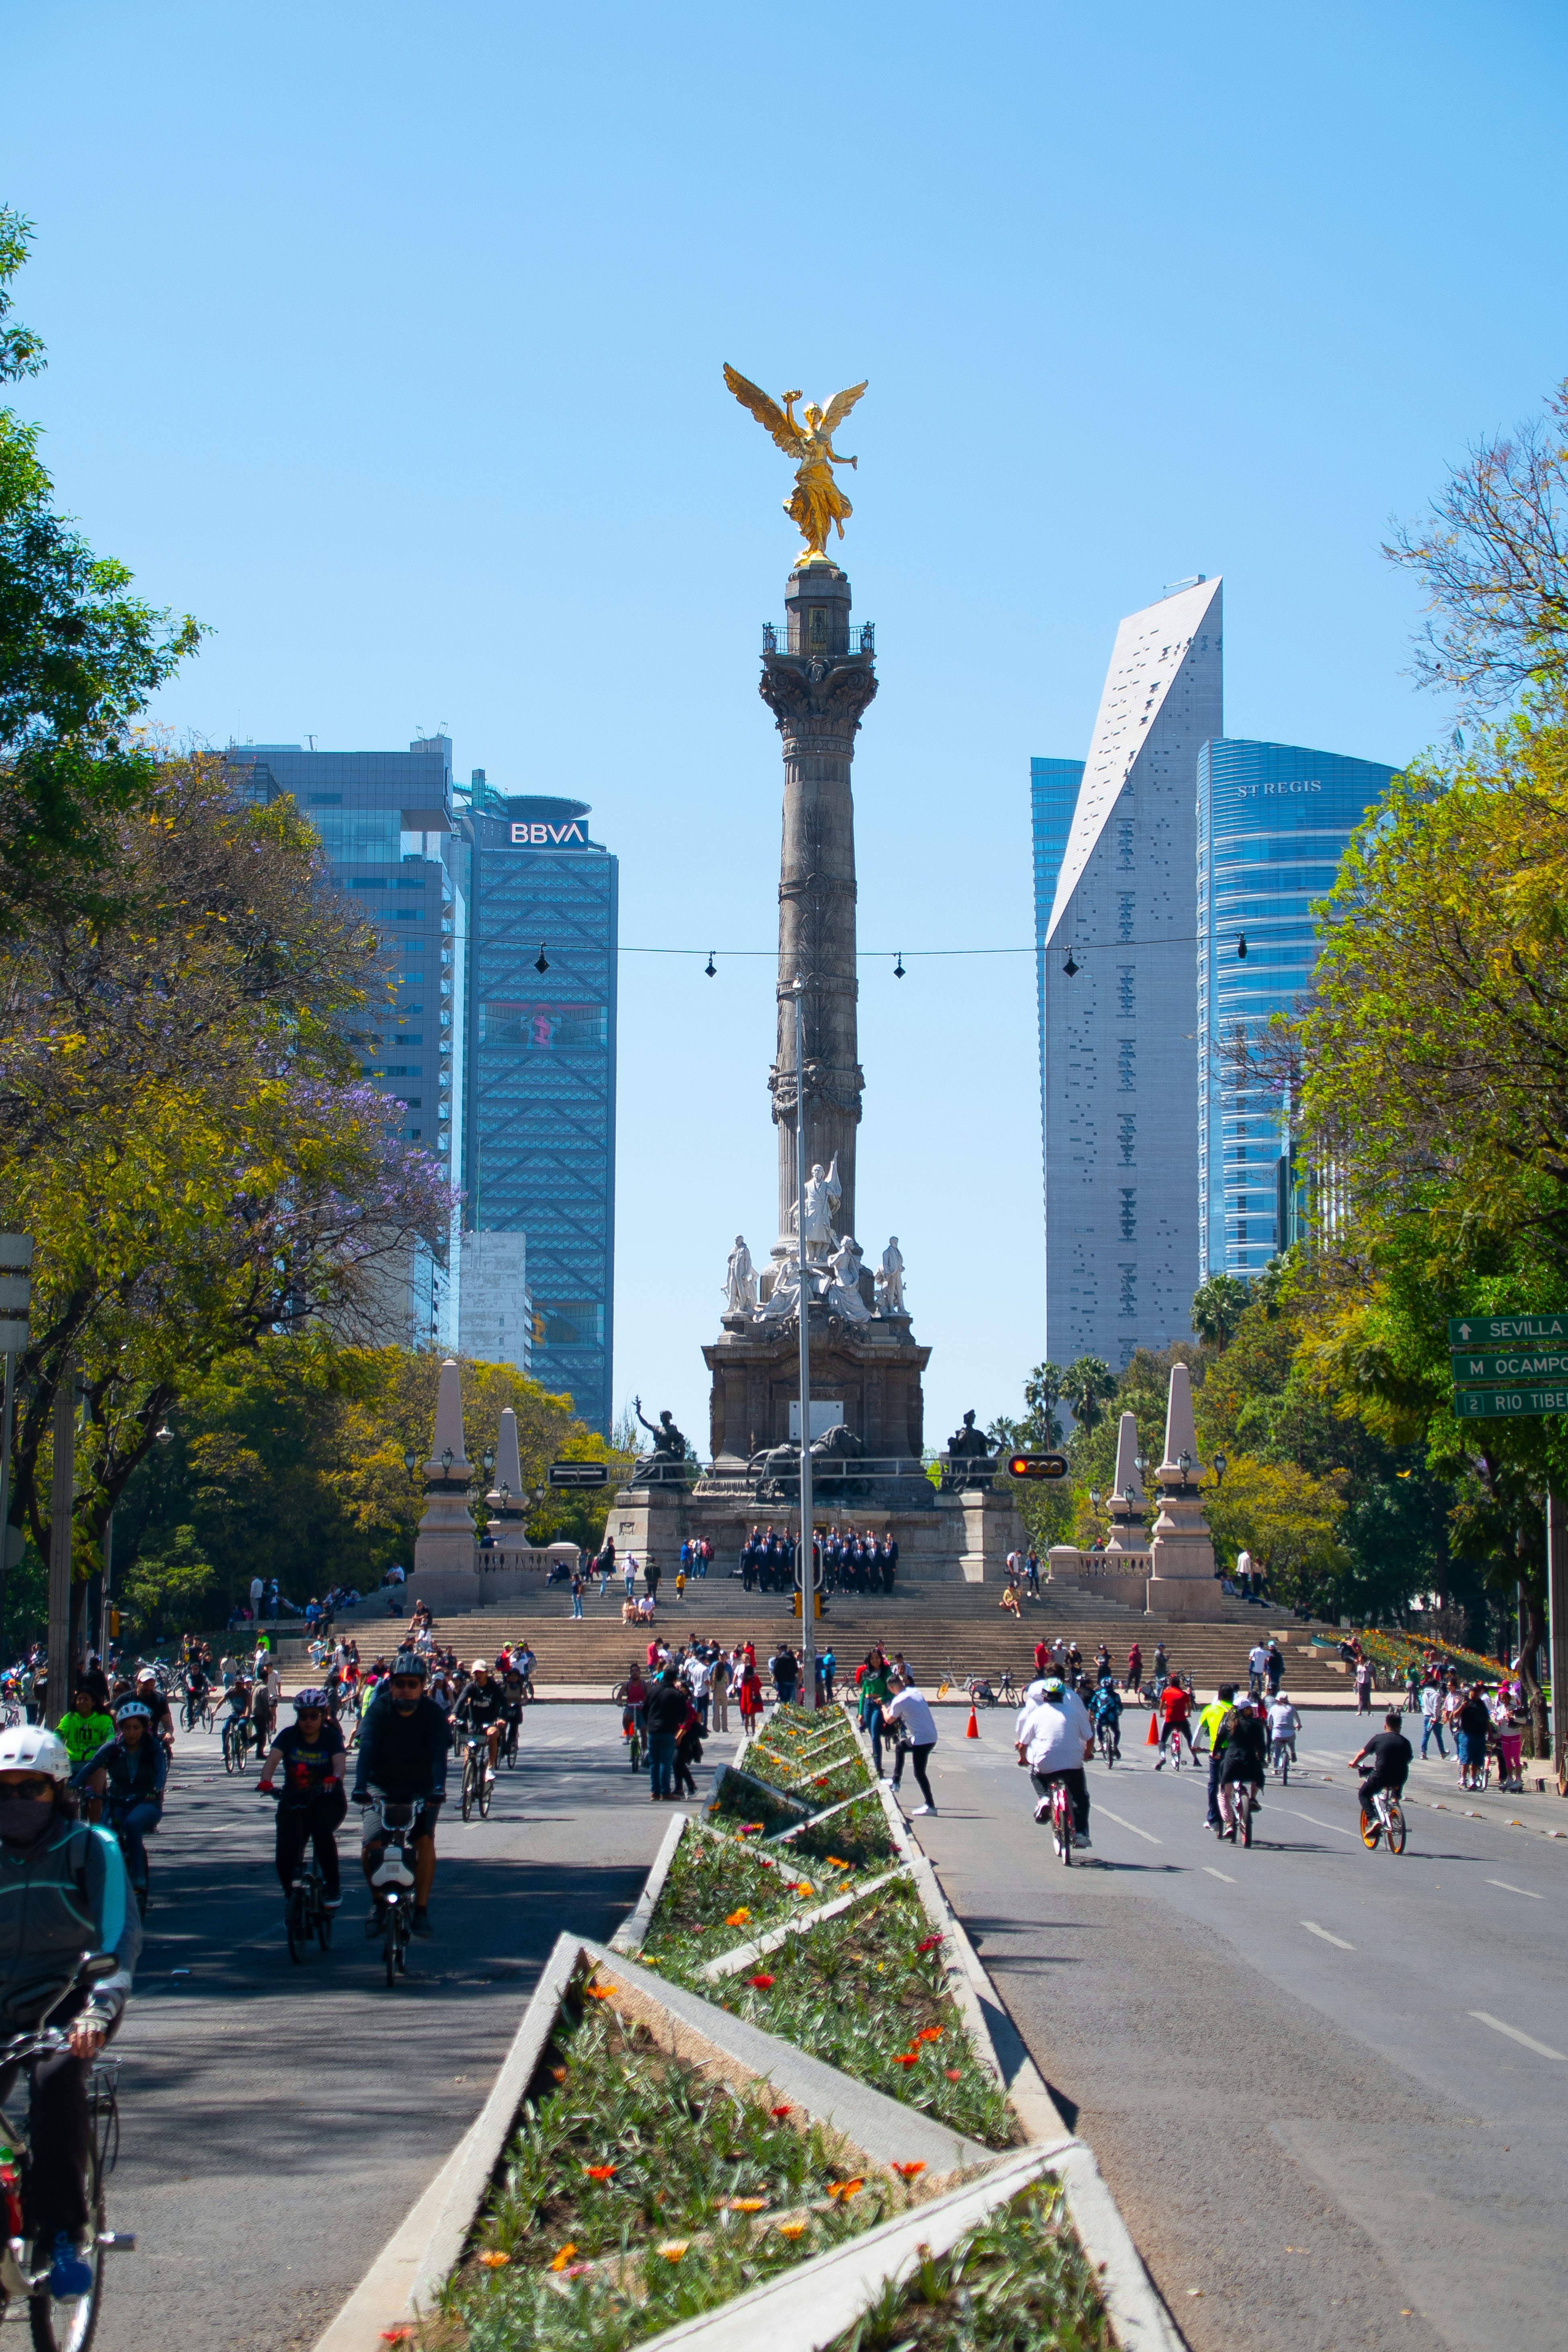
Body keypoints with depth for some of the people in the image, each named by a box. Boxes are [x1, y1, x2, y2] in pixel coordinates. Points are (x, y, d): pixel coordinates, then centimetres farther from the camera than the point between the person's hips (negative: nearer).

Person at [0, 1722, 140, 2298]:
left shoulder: (90, 1848, -5)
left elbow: (121, 1933, -14)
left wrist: (100, 2007, -30)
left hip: (73, 2000, -3)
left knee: (57, 2077, -33)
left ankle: (62, 2232, -21)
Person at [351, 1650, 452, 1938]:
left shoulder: (433, 1714, -13)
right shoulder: (379, 1709, -13)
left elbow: (440, 1755, -25)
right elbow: (366, 1749, -25)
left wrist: (438, 1789, -43)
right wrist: (360, 1786, -41)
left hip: (422, 1789, 0)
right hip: (382, 1787, 0)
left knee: (425, 1840, -21)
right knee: (372, 1845, -16)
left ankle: (421, 1909, -9)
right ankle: (377, 1901, 9)